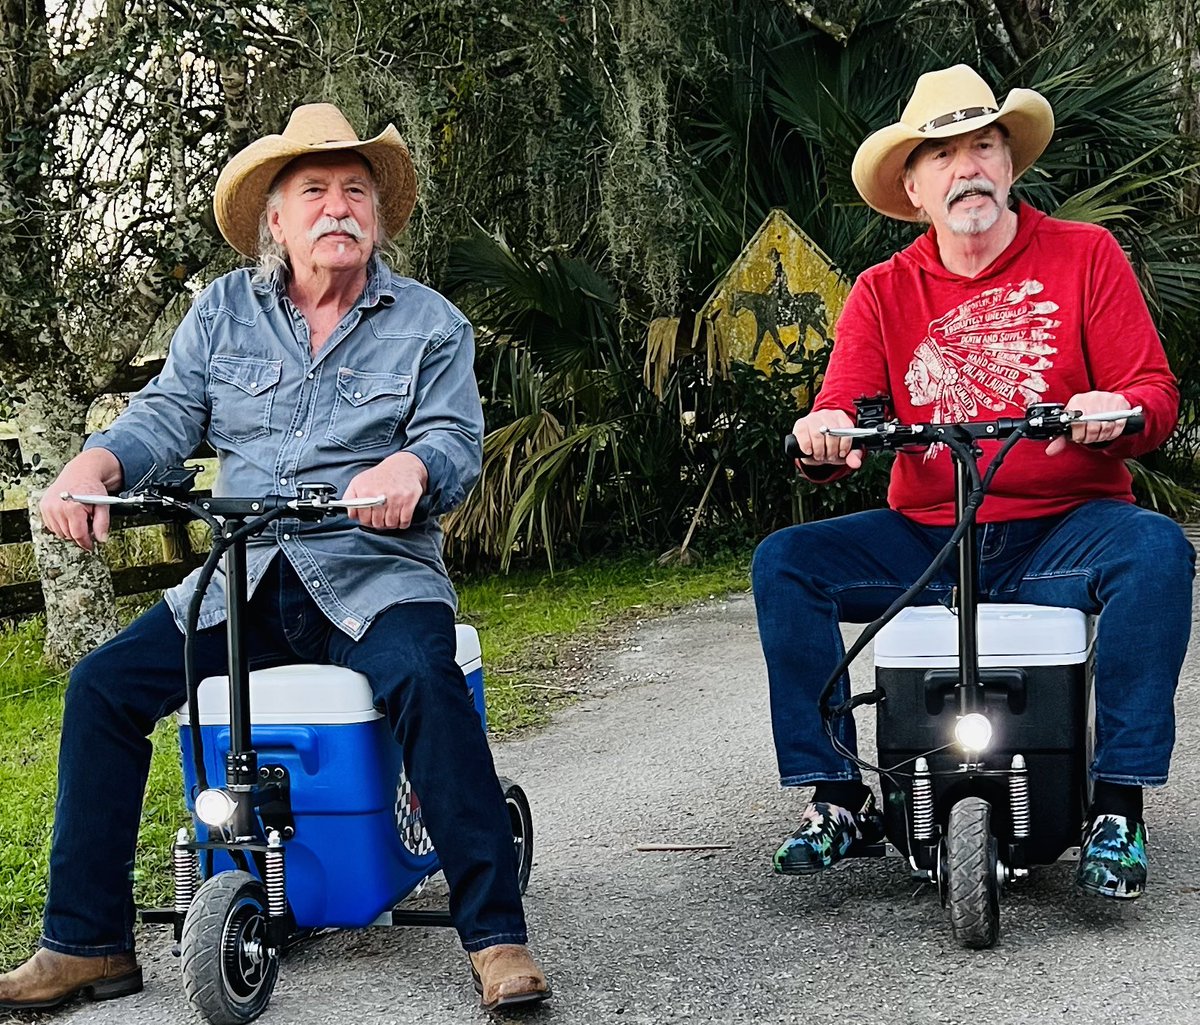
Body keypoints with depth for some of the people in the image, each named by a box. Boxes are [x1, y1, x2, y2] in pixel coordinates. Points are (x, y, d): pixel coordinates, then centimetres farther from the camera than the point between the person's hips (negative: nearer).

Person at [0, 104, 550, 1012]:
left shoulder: (430, 322, 5)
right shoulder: (224, 311, 13)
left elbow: (457, 442, -5)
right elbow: (168, 412, 5)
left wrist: (409, 468, -30)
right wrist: (94, 465, -17)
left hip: (374, 577, -3)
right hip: (240, 582, 3)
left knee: (425, 681, -33)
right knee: (104, 684, -12)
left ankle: (496, 937, -24)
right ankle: (86, 944, 0)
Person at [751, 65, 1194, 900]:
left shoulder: (1085, 257, 2)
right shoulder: (883, 293, 7)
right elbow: (840, 420, -1)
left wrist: (1119, 410, -28)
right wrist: (822, 437, -25)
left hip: (1062, 534, -2)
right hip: (924, 541, 2)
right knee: (784, 562, -16)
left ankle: (1118, 806, -24)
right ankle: (837, 797, -7)